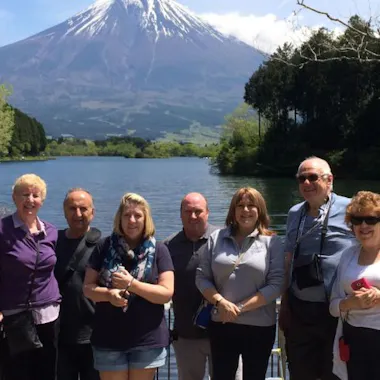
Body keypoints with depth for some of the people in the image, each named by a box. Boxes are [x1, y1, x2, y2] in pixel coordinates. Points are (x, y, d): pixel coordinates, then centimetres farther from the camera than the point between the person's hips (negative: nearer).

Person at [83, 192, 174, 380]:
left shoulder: (158, 250, -1)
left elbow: (166, 293, -8)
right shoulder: (104, 247, 2)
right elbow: (88, 288, 2)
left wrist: (131, 284, -20)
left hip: (148, 340, 0)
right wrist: (109, 294, -19)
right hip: (109, 339, 1)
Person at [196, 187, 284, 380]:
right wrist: (221, 302, -13)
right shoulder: (217, 238, 6)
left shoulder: (272, 242, -1)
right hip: (221, 324, 2)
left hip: (259, 326, -1)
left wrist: (241, 308, -14)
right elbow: (202, 277, 4)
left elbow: (276, 285, -8)